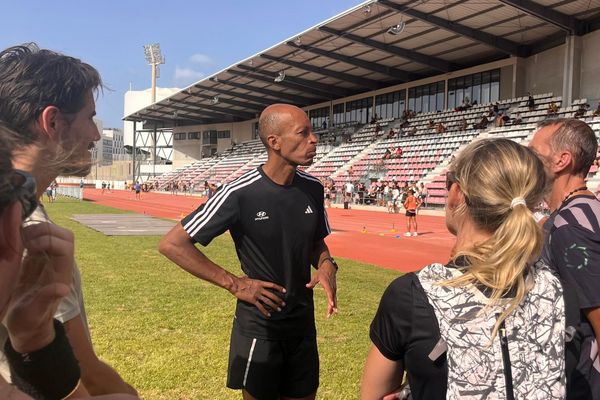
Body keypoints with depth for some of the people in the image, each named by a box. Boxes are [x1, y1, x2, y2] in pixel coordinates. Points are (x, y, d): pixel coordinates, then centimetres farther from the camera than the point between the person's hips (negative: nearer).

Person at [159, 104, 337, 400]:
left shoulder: (313, 189, -3)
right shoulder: (240, 193, -20)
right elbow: (171, 245, -17)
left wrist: (326, 265, -8)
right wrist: (234, 284, -18)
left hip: (303, 322, 5)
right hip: (258, 327, -5)